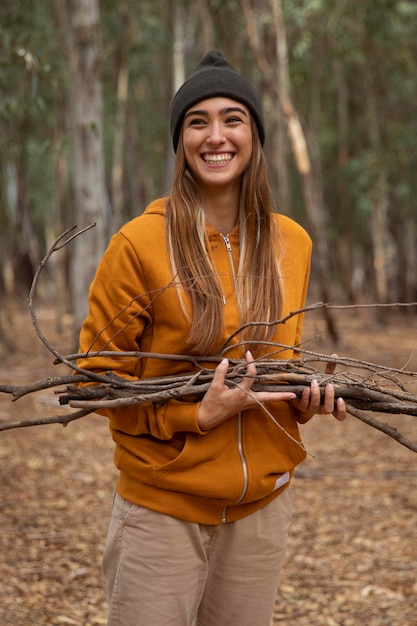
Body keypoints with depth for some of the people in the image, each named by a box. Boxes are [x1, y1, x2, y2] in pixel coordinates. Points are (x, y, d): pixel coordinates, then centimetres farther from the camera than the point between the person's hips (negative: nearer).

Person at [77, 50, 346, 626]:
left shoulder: (291, 243, 3)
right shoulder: (140, 243, -11)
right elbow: (98, 377, -6)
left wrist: (305, 399, -5)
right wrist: (198, 415, -19)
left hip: (262, 500, 4)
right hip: (164, 504, -4)